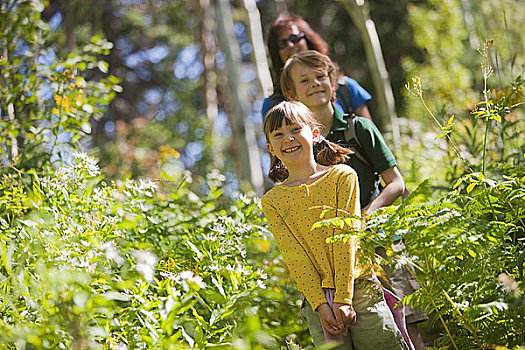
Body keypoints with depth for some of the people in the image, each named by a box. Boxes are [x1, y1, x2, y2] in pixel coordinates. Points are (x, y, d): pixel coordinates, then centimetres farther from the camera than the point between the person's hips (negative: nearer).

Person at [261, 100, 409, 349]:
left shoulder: (342, 176, 1)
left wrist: (343, 298, -13)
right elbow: (295, 257, -2)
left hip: (358, 288, -1)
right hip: (316, 298, 1)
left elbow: (346, 238, -6)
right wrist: (321, 305, -12)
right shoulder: (272, 201, 5)